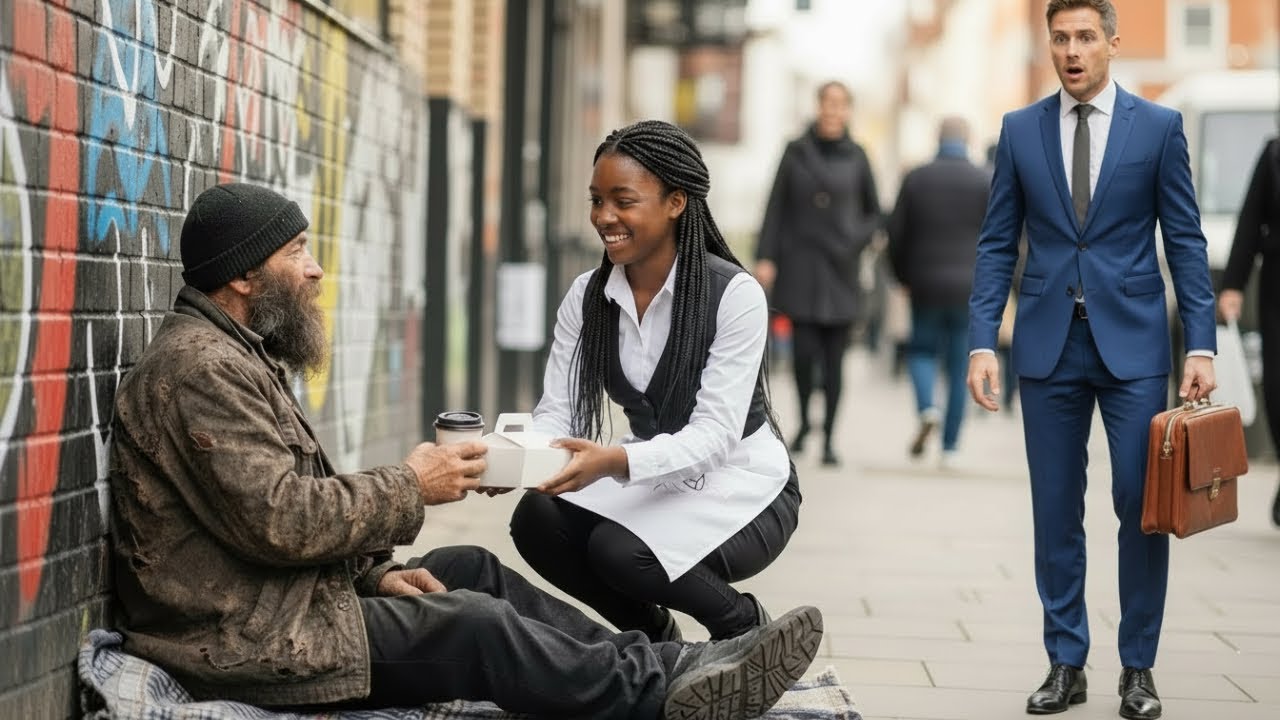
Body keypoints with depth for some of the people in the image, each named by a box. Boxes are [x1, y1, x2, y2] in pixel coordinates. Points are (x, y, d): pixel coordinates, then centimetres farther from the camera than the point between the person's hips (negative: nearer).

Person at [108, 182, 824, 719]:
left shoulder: (236, 355, 16)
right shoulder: (199, 368, -20)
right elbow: (277, 519, -28)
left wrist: (373, 571, 4)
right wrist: (410, 488, -16)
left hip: (279, 600, 11)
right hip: (246, 643, -11)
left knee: (469, 568, 8)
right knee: (474, 625, -15)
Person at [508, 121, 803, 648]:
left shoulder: (734, 295, -19)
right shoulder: (586, 296, -3)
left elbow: (715, 433, -25)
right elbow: (555, 412, -7)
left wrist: (617, 462, -43)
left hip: (739, 487, -5)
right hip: (651, 480, 5)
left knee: (620, 551, -30)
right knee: (536, 521, -22)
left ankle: (742, 623, 1)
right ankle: (652, 630, 5)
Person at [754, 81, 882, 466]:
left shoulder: (856, 157, 2)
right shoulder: (795, 152, 2)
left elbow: (873, 212, 11)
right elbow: (776, 207, 2)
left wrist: (855, 244, -6)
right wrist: (765, 258, -5)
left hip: (840, 269, 0)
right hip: (800, 265, 0)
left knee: (834, 358, -1)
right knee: (803, 351, -7)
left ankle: (829, 437, 8)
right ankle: (804, 420, 19)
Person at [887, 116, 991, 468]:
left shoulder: (916, 179, 0)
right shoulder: (987, 182, -2)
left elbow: (896, 232, 1)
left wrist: (903, 277, 15)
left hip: (925, 284, 0)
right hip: (970, 287, 0)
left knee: (922, 350, 17)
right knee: (960, 366, 7)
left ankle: (927, 408, -13)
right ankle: (949, 447, 7)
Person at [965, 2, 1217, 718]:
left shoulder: (1159, 126, 2)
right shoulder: (1021, 129, 6)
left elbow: (1186, 242, 1)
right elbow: (998, 245, 7)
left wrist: (1202, 344, -6)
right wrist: (983, 342, -2)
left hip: (1133, 342, -2)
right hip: (1049, 344, 2)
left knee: (1143, 506, -2)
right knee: (1057, 512, 5)